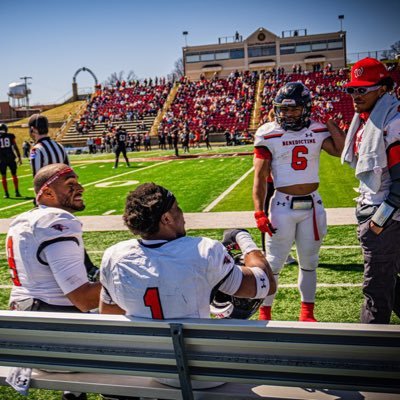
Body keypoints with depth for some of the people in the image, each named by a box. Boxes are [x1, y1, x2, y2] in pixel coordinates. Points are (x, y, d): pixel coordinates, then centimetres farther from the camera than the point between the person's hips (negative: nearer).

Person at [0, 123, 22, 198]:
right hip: (11, 158, 0)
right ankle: (17, 192, 11)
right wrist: (19, 157, 4)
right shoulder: (10, 136, 0)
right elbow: (15, 147, 0)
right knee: (14, 175, 12)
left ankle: (6, 193, 6)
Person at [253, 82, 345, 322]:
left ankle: (307, 313, 29)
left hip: (313, 205, 4)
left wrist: (329, 122, -5)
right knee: (274, 263, 3)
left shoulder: (317, 130, 3)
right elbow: (260, 178, -8)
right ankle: (265, 314, 18)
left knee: (309, 262, 14)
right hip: (283, 205, -3)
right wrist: (259, 213, -13)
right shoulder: (269, 134, -7)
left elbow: (342, 151, -11)